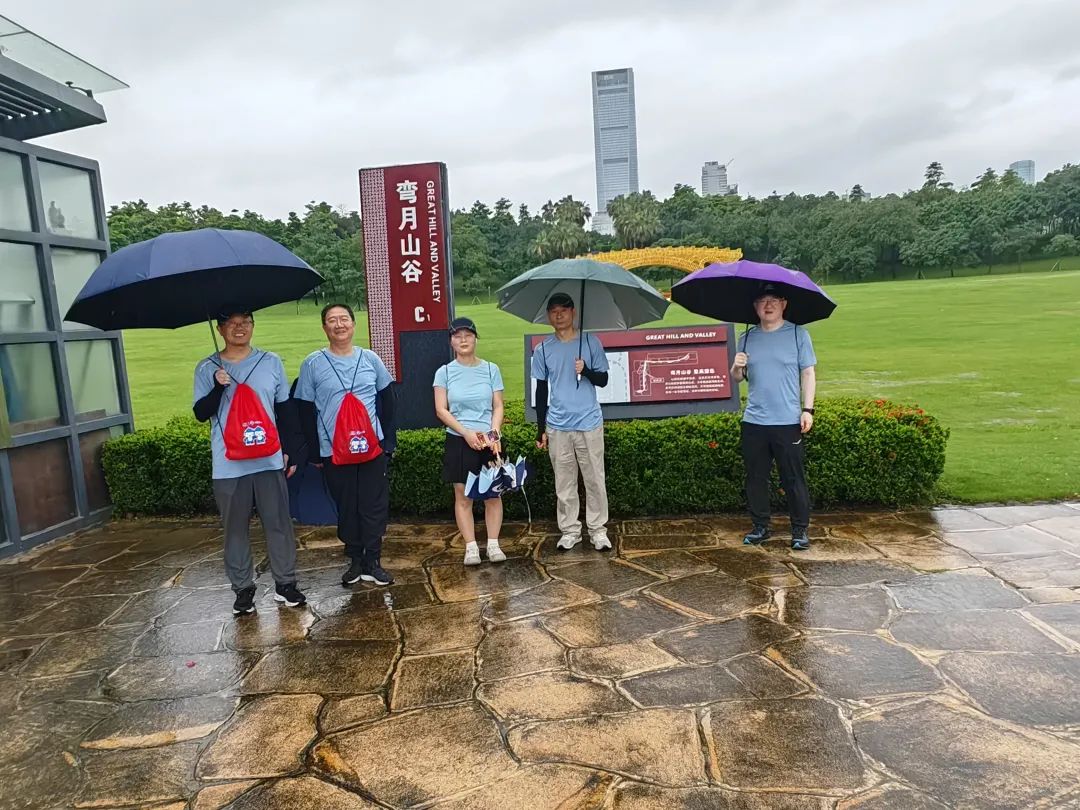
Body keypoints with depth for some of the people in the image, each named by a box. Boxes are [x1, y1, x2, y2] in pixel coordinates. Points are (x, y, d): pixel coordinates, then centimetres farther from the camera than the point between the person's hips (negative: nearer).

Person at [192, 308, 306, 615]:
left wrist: (289, 450, 7)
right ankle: (243, 588, 20)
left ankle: (285, 583, 18)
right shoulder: (207, 369, 3)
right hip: (229, 466, 0)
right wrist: (218, 387, -17)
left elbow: (283, 409, 8)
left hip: (270, 461, 1)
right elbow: (200, 414, 0)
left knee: (279, 524, 5)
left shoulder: (271, 362, 5)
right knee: (235, 529, 8)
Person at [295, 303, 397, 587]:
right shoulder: (312, 364, -1)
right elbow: (306, 411, 1)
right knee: (347, 509, 9)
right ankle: (355, 561, 24)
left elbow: (387, 402, 8)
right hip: (334, 452, -1)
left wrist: (390, 441, 4)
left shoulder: (370, 359, 3)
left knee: (374, 507, 3)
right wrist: (315, 451, -1)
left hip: (373, 449, 1)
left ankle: (372, 563, 15)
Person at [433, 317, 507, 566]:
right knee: (463, 497, 3)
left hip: (489, 441, 1)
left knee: (493, 494, 3)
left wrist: (493, 433, -14)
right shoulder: (444, 372, 1)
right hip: (459, 441, -1)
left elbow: (498, 407, 3)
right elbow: (441, 410, -3)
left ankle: (493, 544, 12)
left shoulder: (490, 369, 4)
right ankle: (471, 547, 10)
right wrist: (466, 433, -14)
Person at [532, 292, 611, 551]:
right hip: (558, 427, 1)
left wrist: (586, 371, -18)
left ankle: (598, 530, 14)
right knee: (564, 483, 7)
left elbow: (603, 380, 4)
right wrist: (541, 429, 6)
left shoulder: (591, 343, 0)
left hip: (589, 423, -1)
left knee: (595, 480, 4)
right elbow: (541, 391, 8)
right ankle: (569, 530, 17)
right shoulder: (543, 350, 4)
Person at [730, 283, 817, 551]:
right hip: (753, 421, 3)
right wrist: (736, 367, -11)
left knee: (793, 479, 3)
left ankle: (800, 530, 14)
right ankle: (760, 527, 23)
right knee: (755, 478, 10)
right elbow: (737, 378, 12)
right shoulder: (748, 337, 9)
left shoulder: (798, 334, 0)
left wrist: (807, 409, -7)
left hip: (789, 421, -3)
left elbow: (808, 373, 0)